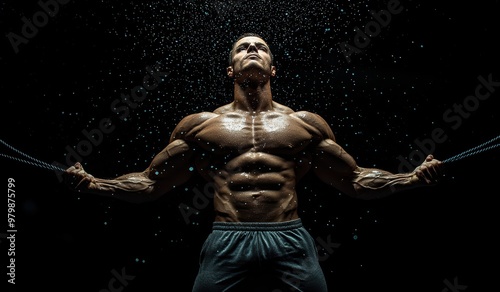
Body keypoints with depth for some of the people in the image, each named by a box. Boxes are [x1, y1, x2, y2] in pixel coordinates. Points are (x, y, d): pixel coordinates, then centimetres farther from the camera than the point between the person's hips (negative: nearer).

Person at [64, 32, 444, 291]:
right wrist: (93, 183, 1)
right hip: (226, 247, 0)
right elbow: (150, 184, 14)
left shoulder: (306, 123, 14)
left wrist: (414, 178, 6)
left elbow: (356, 181, 17)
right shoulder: (200, 125, 12)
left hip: (292, 245, 1)